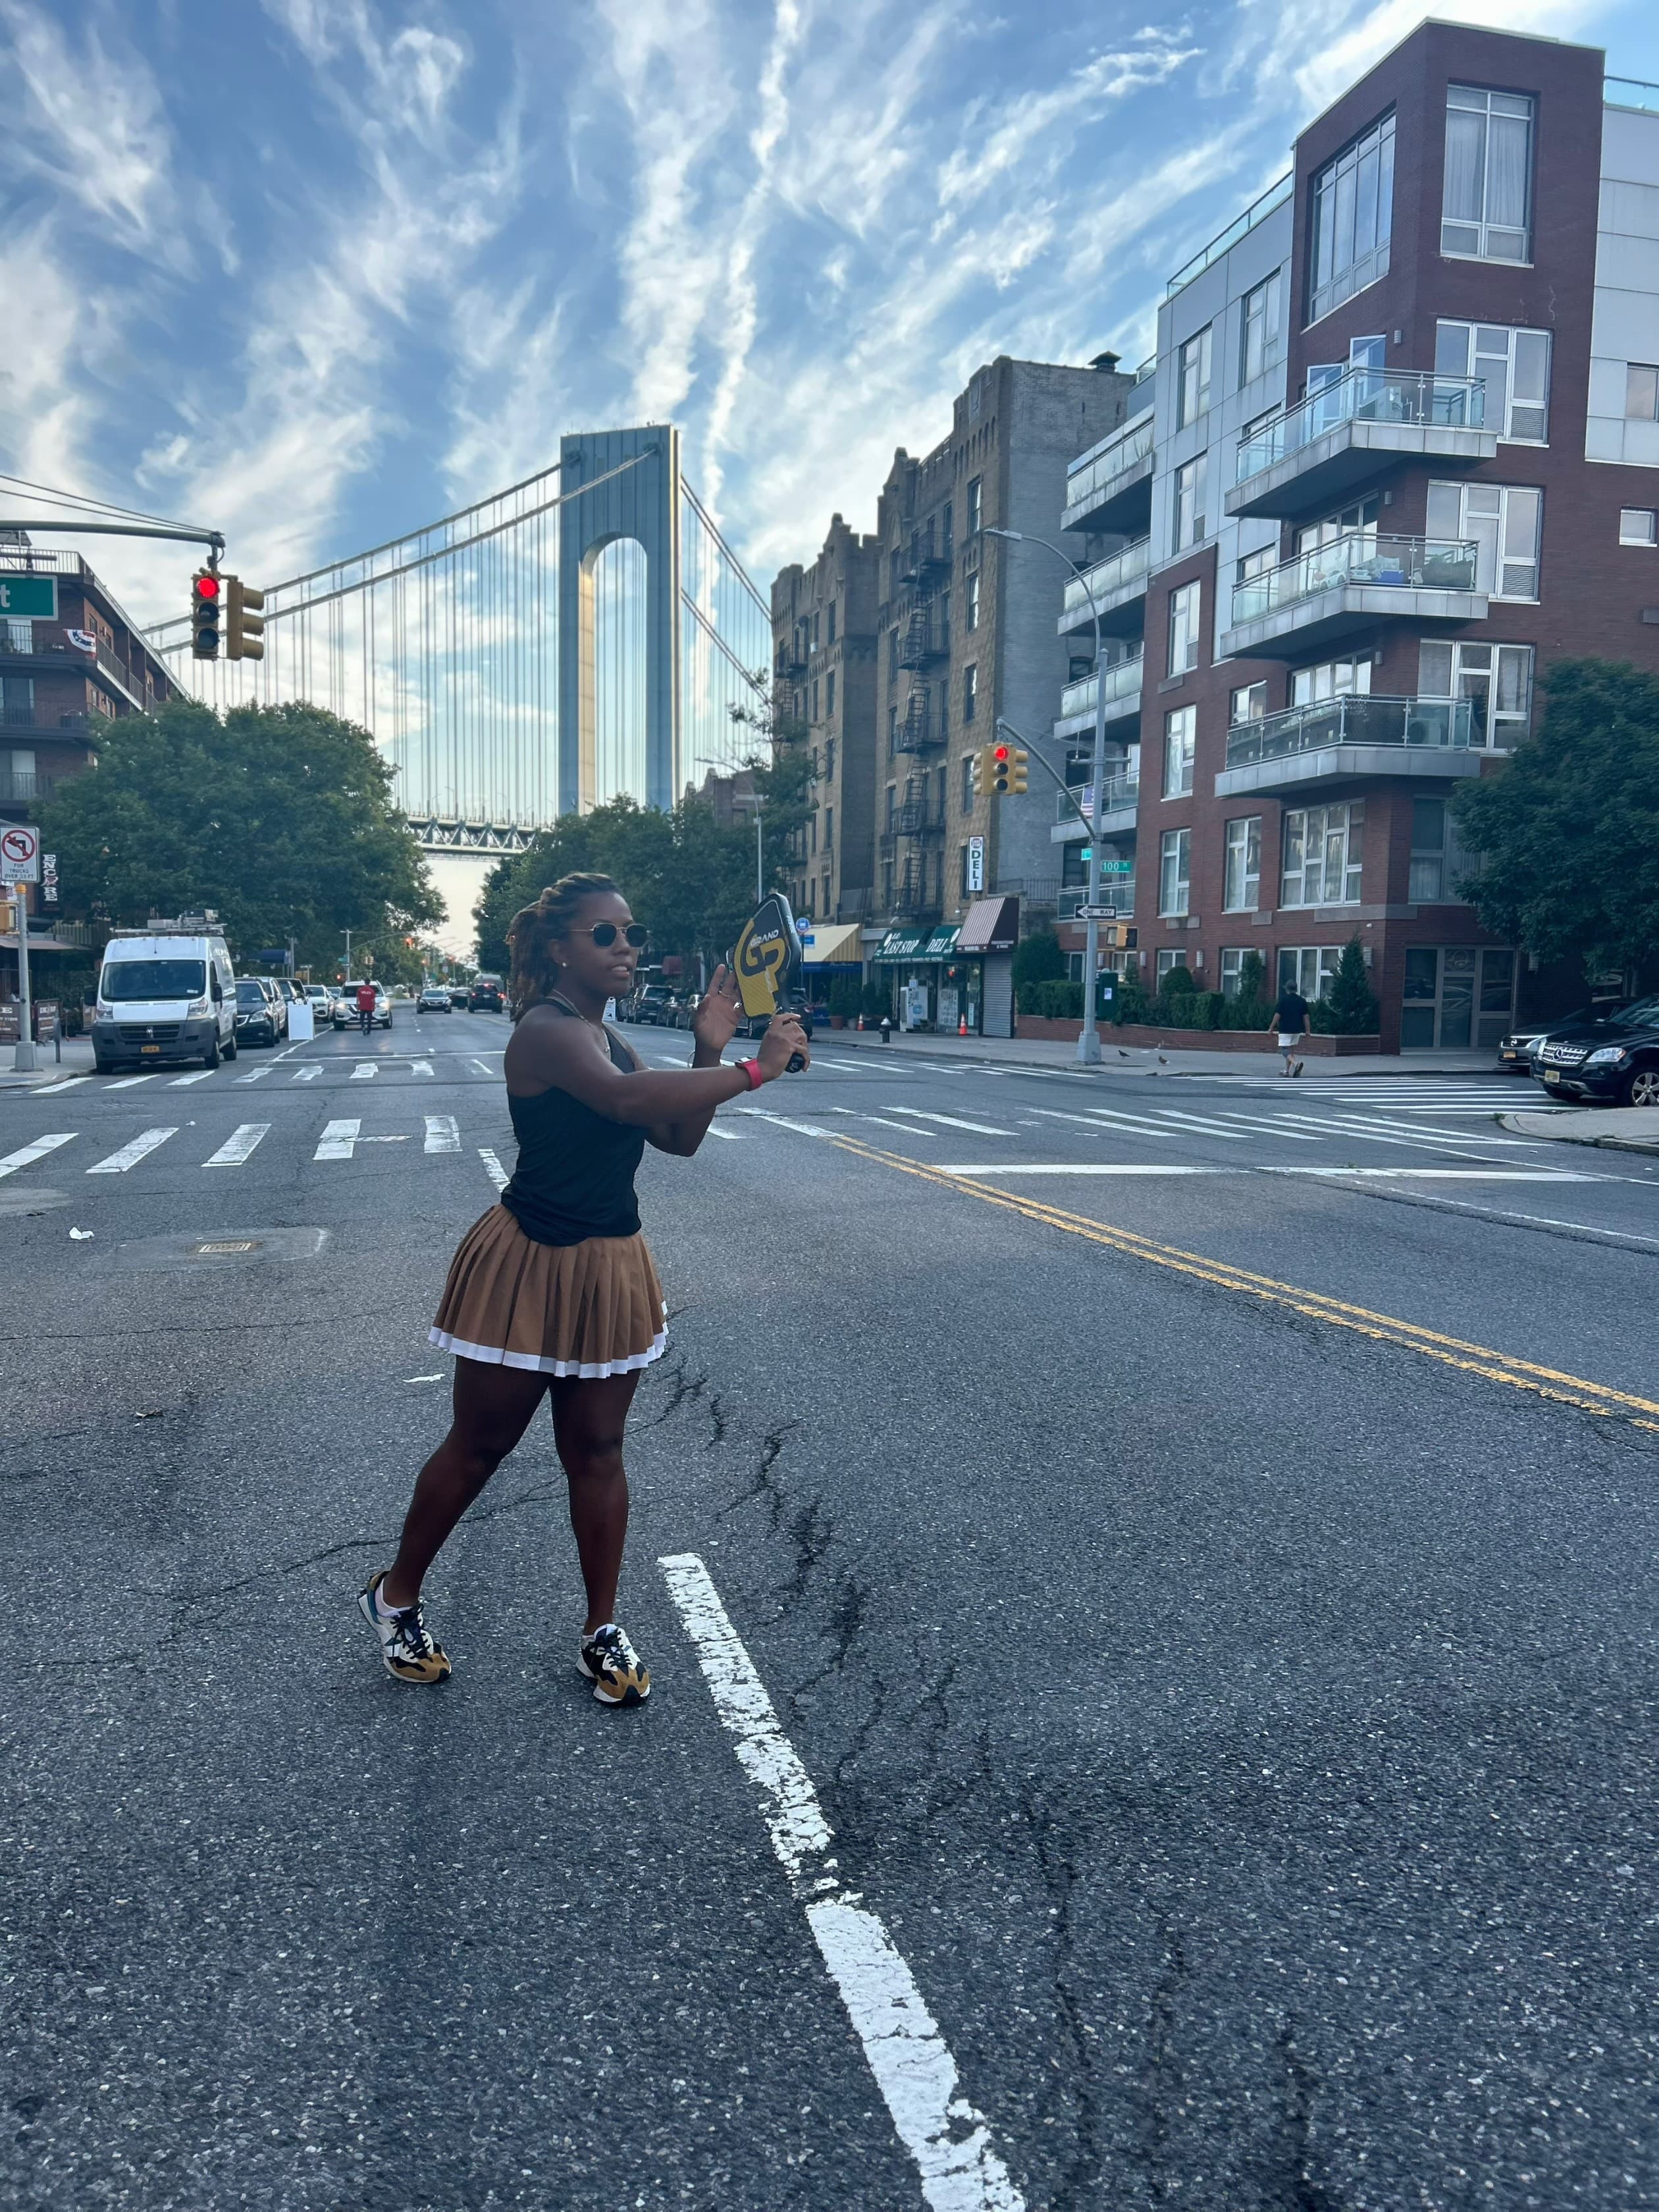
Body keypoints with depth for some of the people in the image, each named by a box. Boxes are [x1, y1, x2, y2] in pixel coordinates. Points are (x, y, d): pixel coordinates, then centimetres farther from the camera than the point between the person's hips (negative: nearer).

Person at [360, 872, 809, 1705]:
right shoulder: (547, 1030, -18)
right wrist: (753, 1070, -36)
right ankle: (395, 1593, 31)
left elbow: (679, 1138, 7)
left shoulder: (608, 1040, 11)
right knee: (479, 1447, 8)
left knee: (597, 1451, 12)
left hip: (610, 1267, 7)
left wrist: (709, 1050, -6)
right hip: (531, 1266, -7)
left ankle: (602, 1631, 24)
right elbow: (626, 1099, -38)